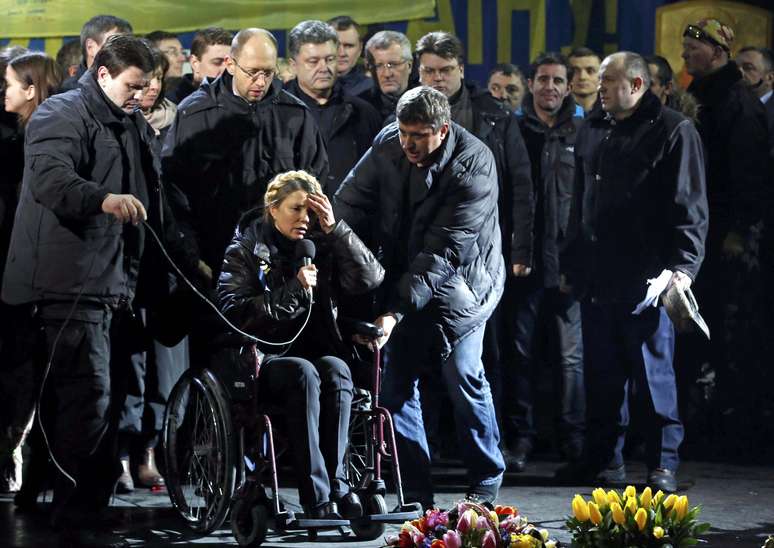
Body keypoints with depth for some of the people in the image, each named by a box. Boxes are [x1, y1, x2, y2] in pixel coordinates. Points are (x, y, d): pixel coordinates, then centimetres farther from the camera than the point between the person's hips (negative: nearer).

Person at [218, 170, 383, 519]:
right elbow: (234, 313, -9)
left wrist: (334, 229, -7)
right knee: (303, 373, -35)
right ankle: (318, 498, -39)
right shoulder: (246, 250, 4)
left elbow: (370, 278, -1)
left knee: (335, 369, -32)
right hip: (264, 361, -3)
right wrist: (293, 290, -16)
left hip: (317, 353, 3)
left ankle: (336, 481, -31)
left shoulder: (321, 246, 13)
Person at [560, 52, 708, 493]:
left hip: (646, 278, -6)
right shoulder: (592, 132, 17)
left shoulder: (674, 131, -3)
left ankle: (664, 463, 3)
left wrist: (683, 265, -16)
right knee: (602, 373, 10)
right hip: (597, 276, 6)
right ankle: (604, 458, 17)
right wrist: (572, 265, 20)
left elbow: (689, 207, -7)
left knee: (653, 371, -2)